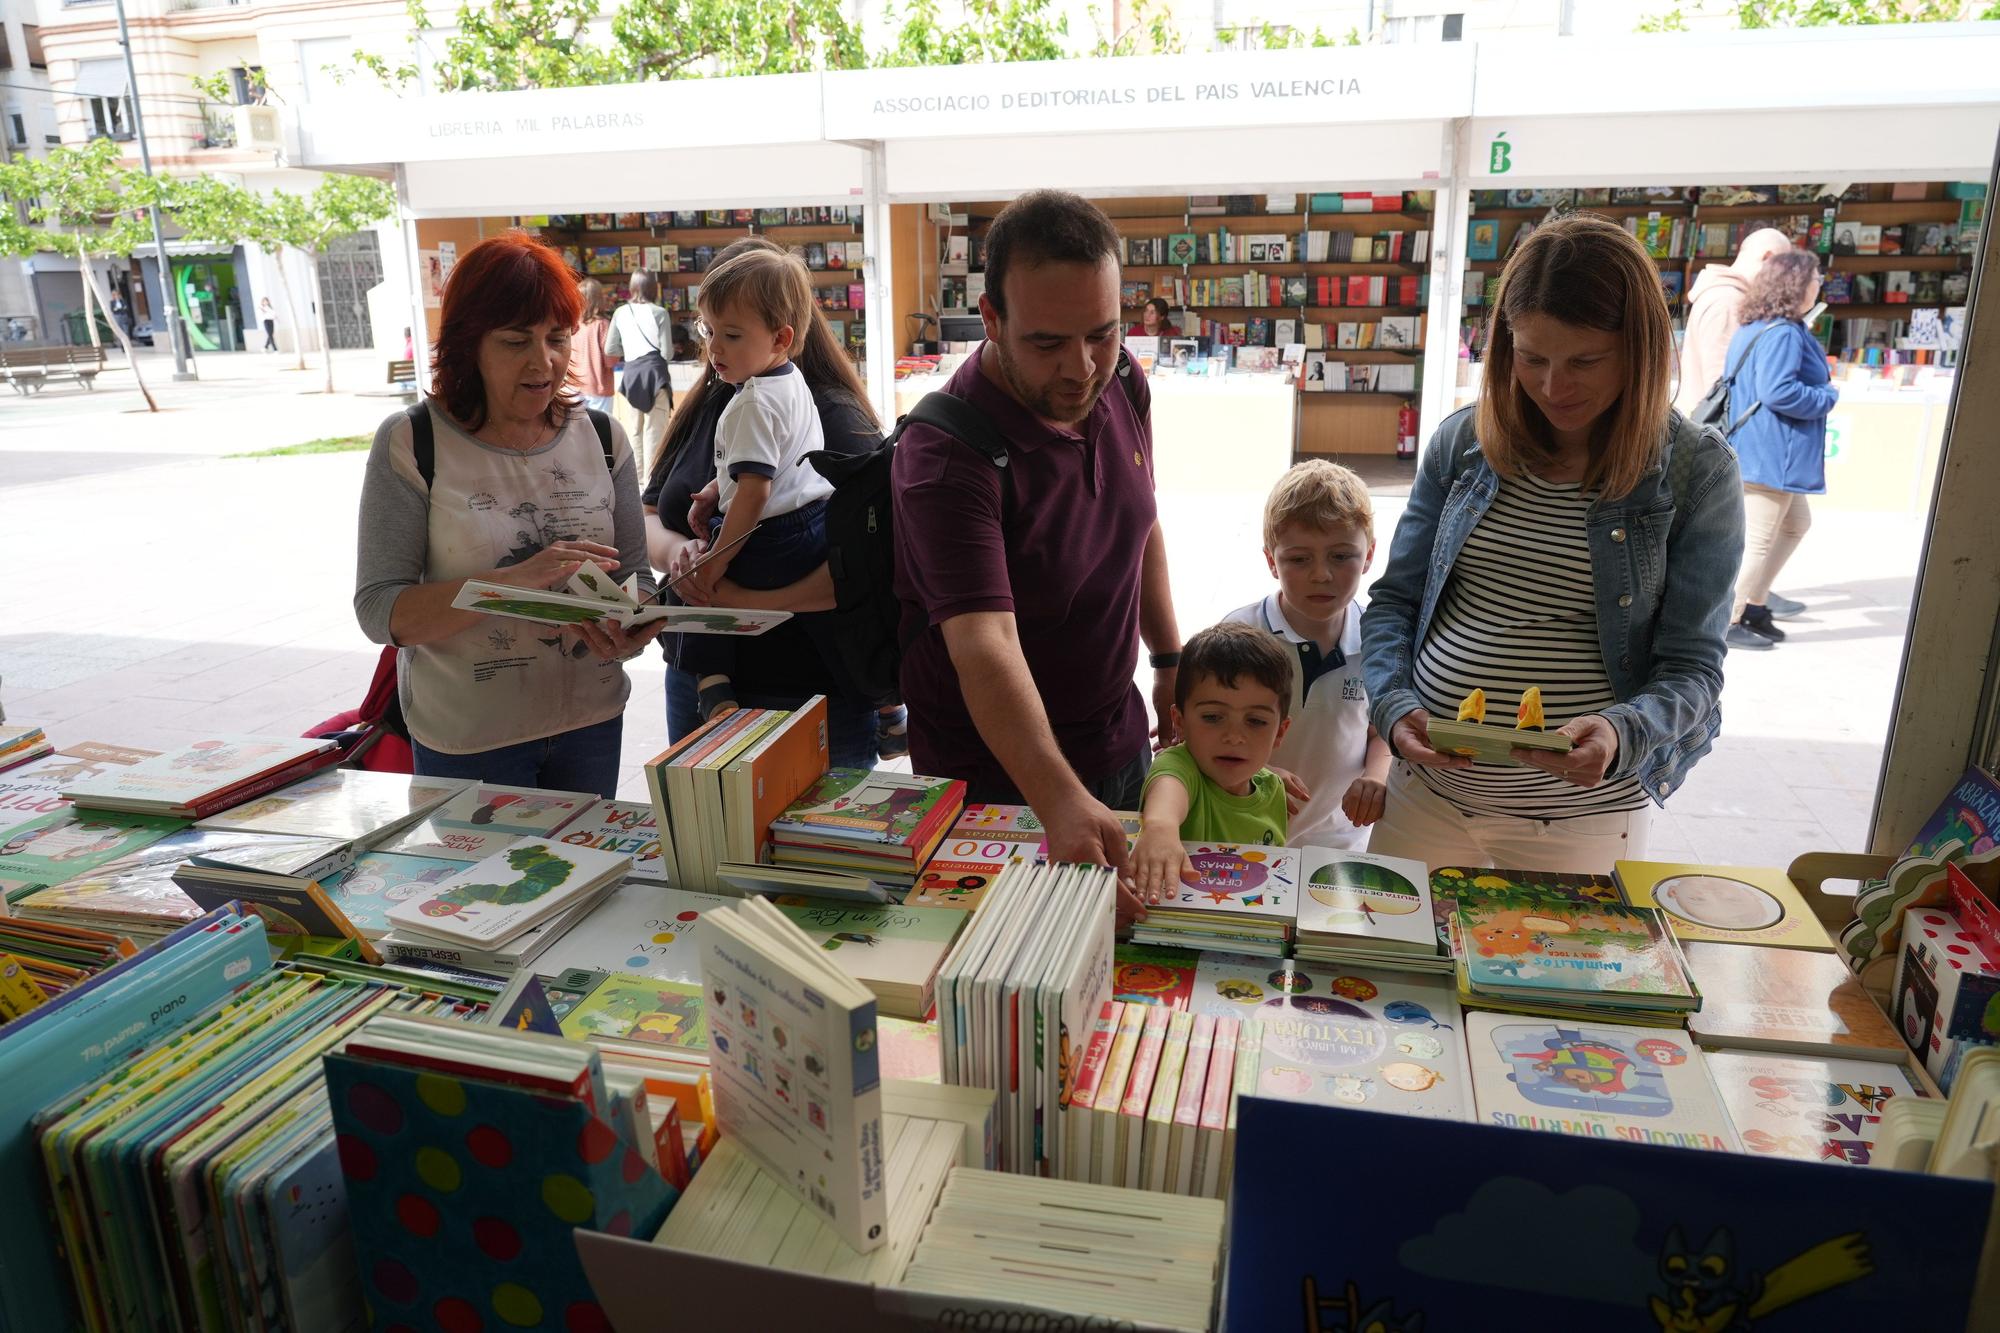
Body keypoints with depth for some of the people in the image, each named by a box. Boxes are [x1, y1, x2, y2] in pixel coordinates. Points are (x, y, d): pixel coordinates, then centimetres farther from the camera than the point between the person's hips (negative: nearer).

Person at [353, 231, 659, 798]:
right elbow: (379, 611, -15)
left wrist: (628, 629, -19)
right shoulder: (412, 443, -10)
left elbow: (634, 572, 4)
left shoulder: (601, 437, 0)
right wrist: (514, 580, -29)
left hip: (592, 723, 4)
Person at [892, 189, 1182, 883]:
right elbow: (983, 644, -40)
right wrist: (1060, 801, -52)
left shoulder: (1123, 386, -6)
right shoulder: (944, 455, -29)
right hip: (996, 775, -6)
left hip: (1120, 741, 7)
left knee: (1137, 900, 23)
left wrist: (1169, 659, 13)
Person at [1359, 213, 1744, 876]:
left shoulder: (1696, 472, -7)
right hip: (1427, 787, 3)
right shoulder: (1464, 440, 0)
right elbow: (1394, 599, 3)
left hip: (1584, 812, -2)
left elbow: (1691, 668, -7)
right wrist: (1396, 706, -15)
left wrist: (1622, 733, -27)